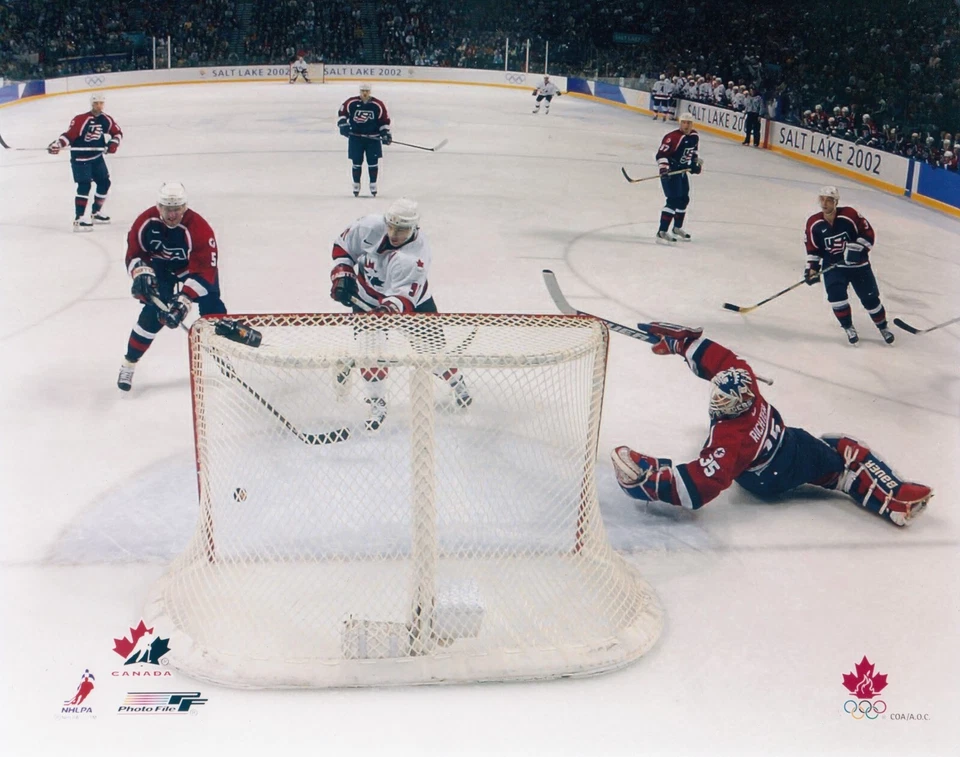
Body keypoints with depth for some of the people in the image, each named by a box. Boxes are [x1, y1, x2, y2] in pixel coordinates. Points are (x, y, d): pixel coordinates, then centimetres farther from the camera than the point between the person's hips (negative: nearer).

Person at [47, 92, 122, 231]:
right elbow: (69, 135, -22)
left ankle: (96, 213, 32)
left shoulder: (106, 120, 1)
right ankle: (78, 220, -17)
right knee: (84, 186, -16)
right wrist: (57, 144, -35)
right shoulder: (81, 119, -18)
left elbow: (118, 132, 13)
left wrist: (114, 143, -5)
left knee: (104, 183, 13)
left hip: (96, 157, 7)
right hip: (80, 158, -7)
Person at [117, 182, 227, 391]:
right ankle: (129, 363, 2)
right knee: (154, 311, -12)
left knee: (211, 309, -18)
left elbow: (204, 272, -38)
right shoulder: (146, 221, -25)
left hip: (197, 265, -2)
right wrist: (142, 274, -33)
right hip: (162, 267, 2)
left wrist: (183, 300, -46)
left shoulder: (199, 228, -36)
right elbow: (134, 253, -11)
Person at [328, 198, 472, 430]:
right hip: (367, 297, 2)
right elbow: (343, 245, -5)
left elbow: (403, 297, -40)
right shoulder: (369, 226, -25)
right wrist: (342, 275, -14)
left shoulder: (417, 255, -35)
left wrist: (389, 310, -58)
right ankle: (377, 403, 3)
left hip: (412, 299, -2)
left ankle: (457, 384, 33)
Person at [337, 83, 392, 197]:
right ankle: (356, 185, 17)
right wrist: (343, 125, -7)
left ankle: (373, 184, 15)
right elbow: (342, 112, 5)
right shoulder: (351, 102, -5)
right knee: (356, 162, 4)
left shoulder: (378, 105, -4)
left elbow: (384, 120, 1)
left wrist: (385, 133, -6)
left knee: (373, 162, 1)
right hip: (356, 137, 0)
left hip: (373, 138, 0)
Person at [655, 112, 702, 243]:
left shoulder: (694, 136, 4)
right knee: (673, 200, -19)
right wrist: (663, 168, -34)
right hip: (669, 171, -9)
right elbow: (661, 154, -24)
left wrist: (696, 163, 16)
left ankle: (677, 227, 38)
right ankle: (662, 232, -21)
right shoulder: (672, 137, -22)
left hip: (682, 170, 9)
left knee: (684, 199, 18)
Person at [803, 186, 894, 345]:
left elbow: (868, 234, -11)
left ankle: (883, 327, 26)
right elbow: (813, 249, 3)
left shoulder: (849, 215, -17)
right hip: (832, 266, 2)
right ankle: (848, 327, 4)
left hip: (858, 264, -1)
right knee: (836, 295, -19)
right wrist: (812, 267, -6)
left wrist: (855, 248, -23)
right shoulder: (814, 223, -8)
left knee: (870, 298, 3)